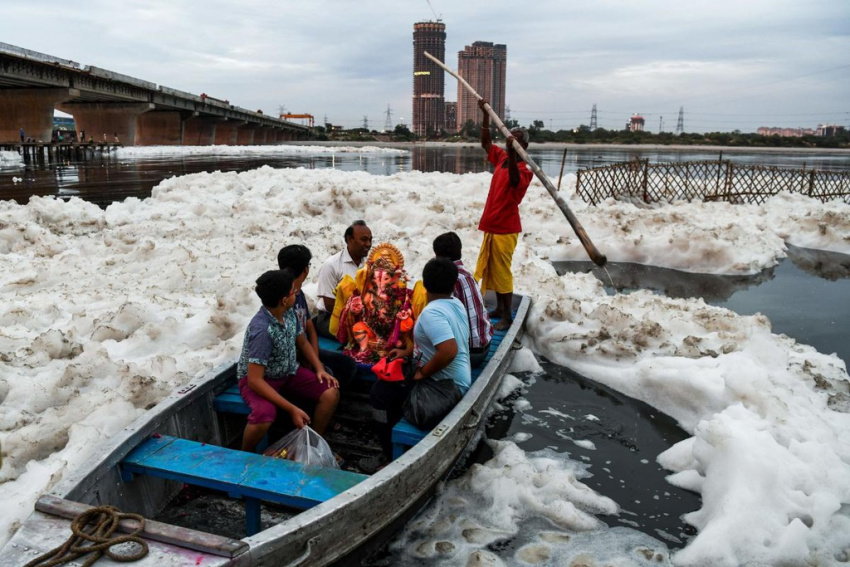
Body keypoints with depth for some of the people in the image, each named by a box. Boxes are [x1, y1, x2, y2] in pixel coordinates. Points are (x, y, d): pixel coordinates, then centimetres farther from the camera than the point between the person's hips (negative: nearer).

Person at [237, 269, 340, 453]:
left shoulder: (289, 313, -9)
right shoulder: (261, 330, -33)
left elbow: (302, 342, 11)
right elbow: (255, 380, -33)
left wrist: (319, 369, -4)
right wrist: (292, 409, -33)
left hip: (288, 372, 7)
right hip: (258, 378, -7)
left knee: (331, 392, -9)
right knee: (265, 414, -36)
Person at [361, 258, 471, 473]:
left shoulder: (431, 312, -25)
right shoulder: (456, 304, 4)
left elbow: (449, 351, -36)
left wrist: (422, 372, -22)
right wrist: (407, 352, 18)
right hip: (459, 380, 10)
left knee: (380, 394, -5)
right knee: (391, 381, 22)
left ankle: (391, 457, 7)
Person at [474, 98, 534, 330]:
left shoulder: (523, 170, -18)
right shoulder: (501, 158, 5)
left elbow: (514, 181, -39)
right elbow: (485, 143, 16)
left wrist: (512, 155, -52)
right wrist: (485, 115, 7)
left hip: (505, 228, -9)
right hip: (492, 225, 9)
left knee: (502, 271, -3)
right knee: (490, 269, 16)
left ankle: (507, 316, 6)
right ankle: (499, 308, 29)